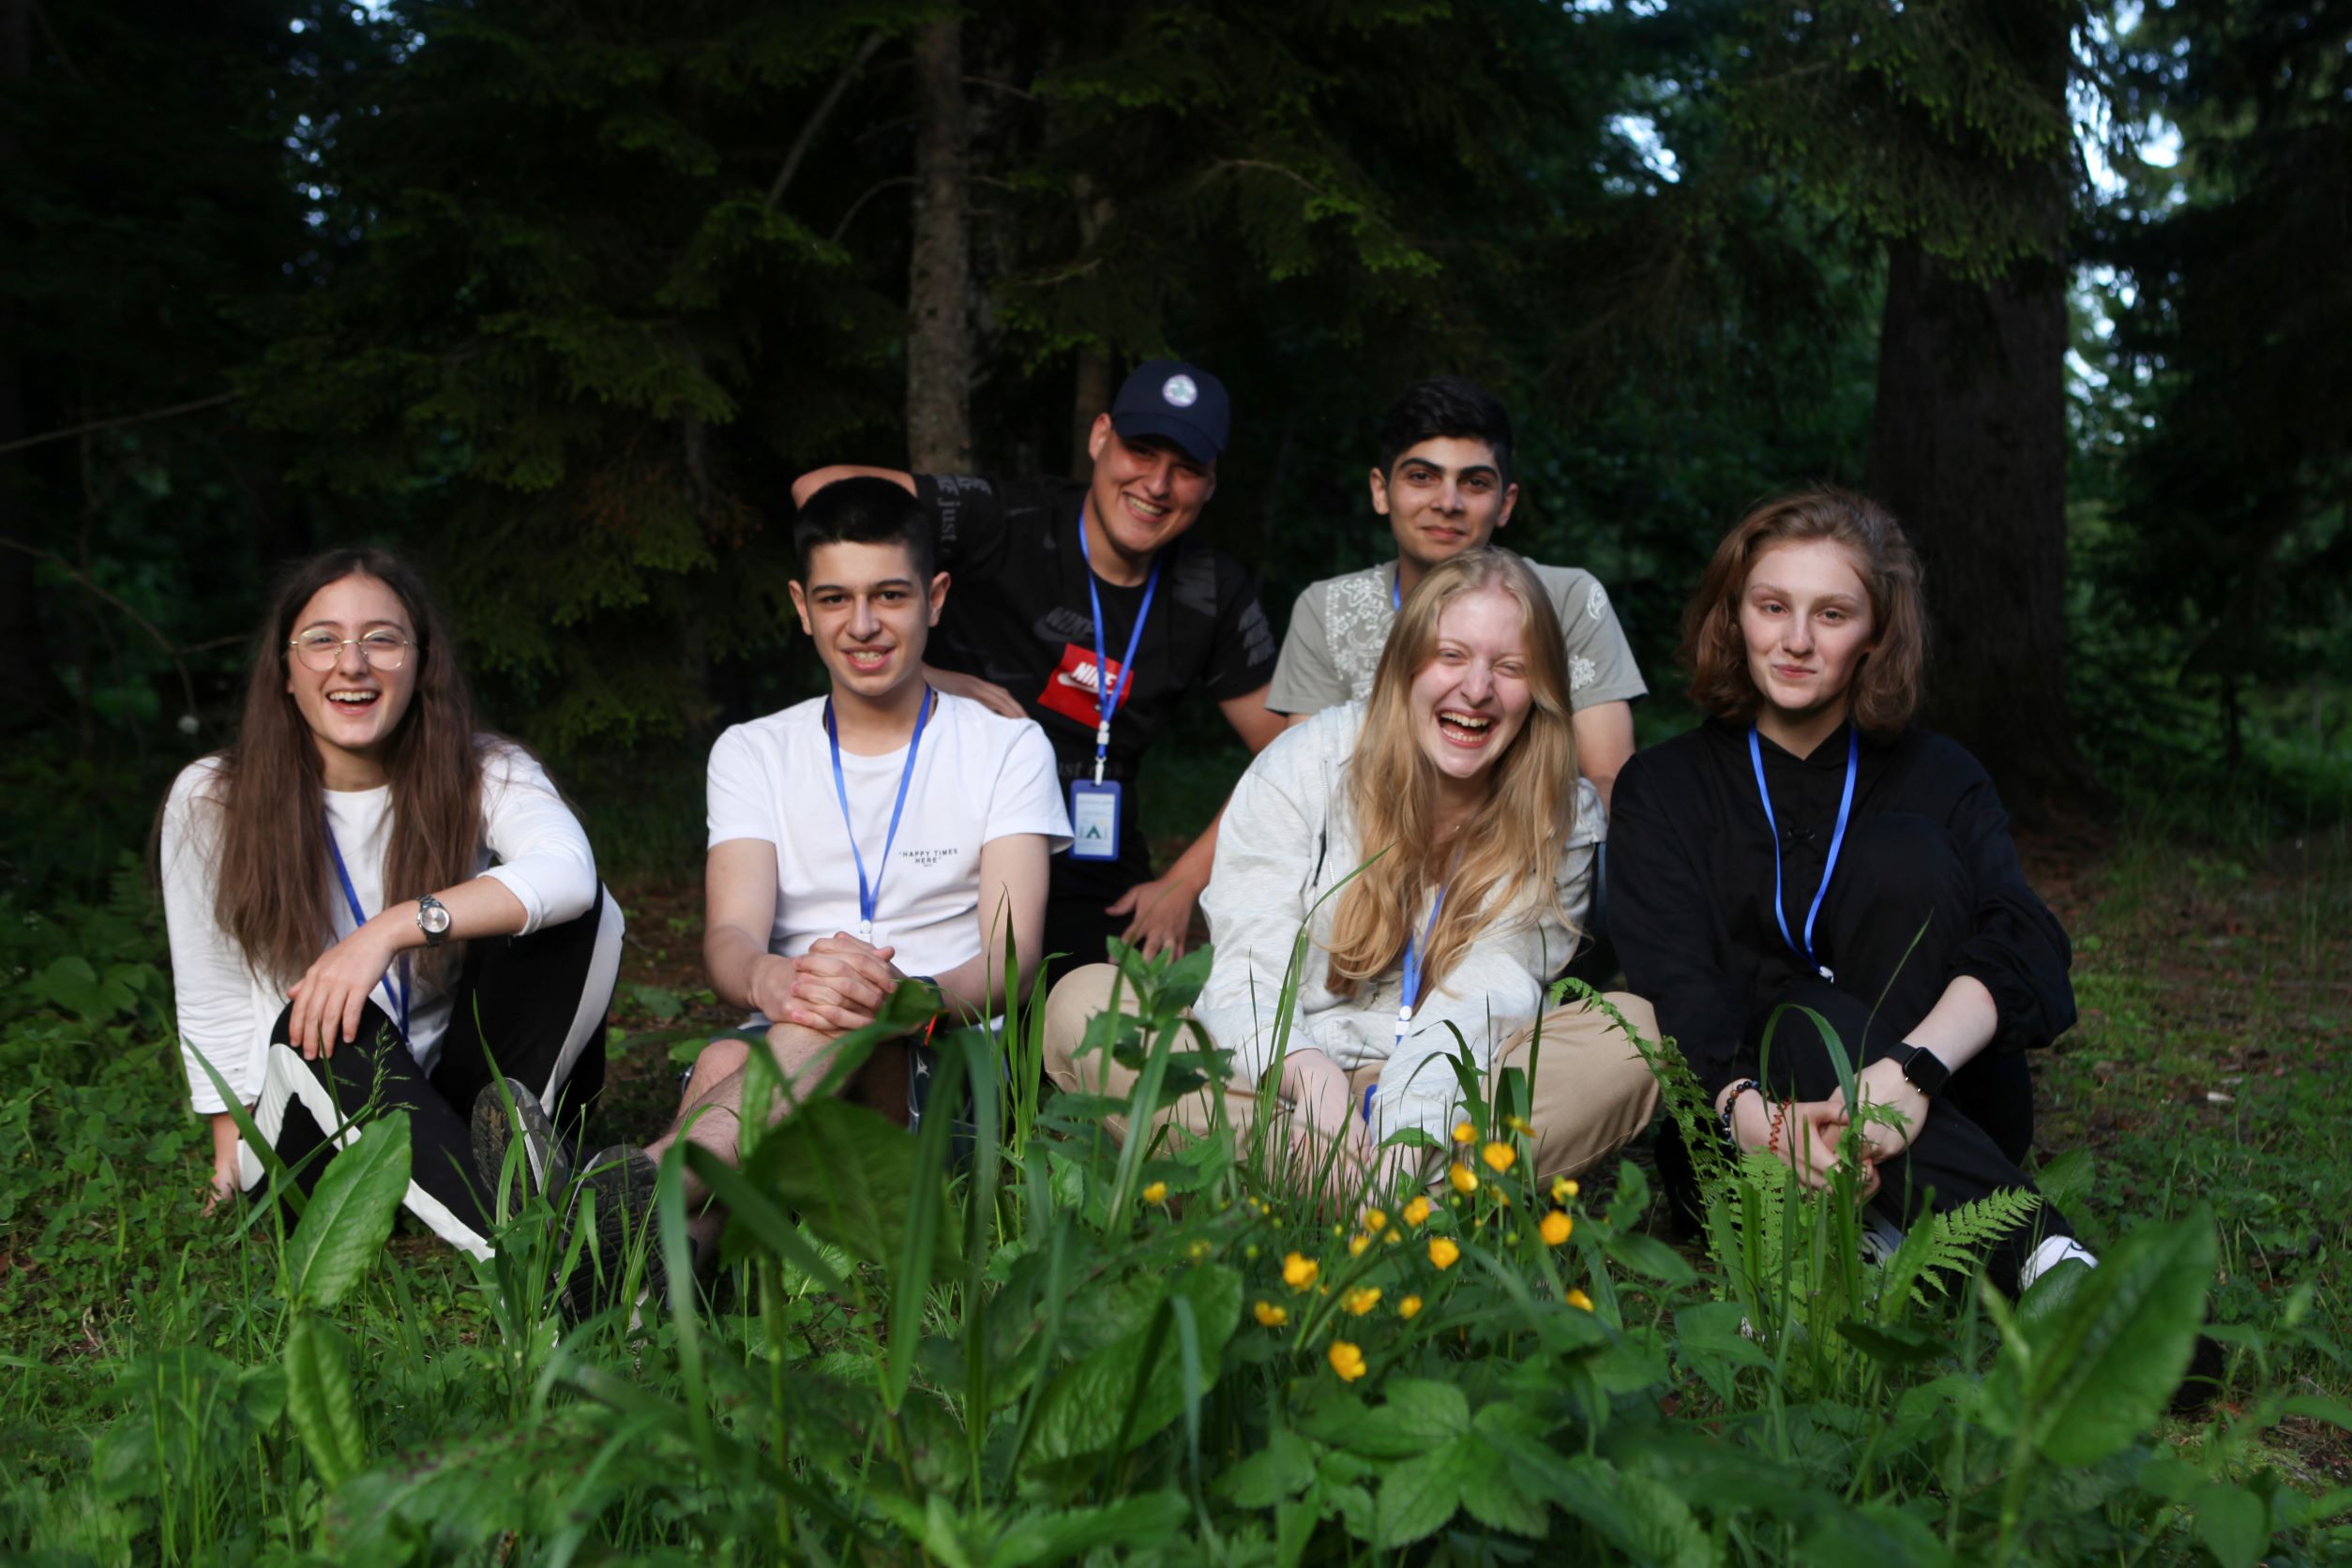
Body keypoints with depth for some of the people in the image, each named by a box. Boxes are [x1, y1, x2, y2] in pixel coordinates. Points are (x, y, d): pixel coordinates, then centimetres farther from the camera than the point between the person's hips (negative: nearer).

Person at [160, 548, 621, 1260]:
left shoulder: (484, 772, -8)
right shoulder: (210, 802, -5)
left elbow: (567, 867, -31)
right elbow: (212, 1007, 0)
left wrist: (394, 928, -40)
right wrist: (233, 1161, -4)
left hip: (458, 1095, 1)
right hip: (309, 1131, 0)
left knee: (584, 909, -20)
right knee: (315, 1034, -36)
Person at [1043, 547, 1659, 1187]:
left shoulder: (1564, 820, 0)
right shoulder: (1302, 767, -3)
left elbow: (1479, 1008, -14)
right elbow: (1248, 981, -12)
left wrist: (1407, 1142, -33)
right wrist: (1311, 1075, -35)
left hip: (1451, 1104, 1)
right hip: (1275, 1082, 0)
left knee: (1632, 1031, -26)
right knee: (1083, 999, -23)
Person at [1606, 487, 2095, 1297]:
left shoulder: (1936, 777, 9)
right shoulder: (1663, 789, 7)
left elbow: (2024, 946, -12)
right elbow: (1675, 986, -11)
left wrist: (1913, 1067, -35)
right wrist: (1756, 1116, -35)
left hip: (1940, 1120, 1)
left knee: (1904, 850, -20)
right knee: (1806, 1023, -33)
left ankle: (1892, 1233, -29)